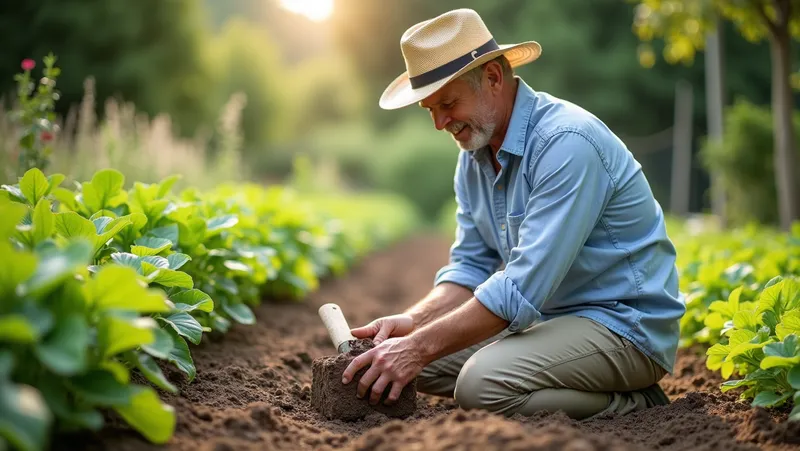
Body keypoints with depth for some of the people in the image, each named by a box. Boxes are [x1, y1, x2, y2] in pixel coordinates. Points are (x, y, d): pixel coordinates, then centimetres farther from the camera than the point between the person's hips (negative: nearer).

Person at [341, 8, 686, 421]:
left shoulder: (567, 143, -24)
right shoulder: (474, 153, 4)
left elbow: (525, 285, -29)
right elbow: (472, 264, 6)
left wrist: (420, 347, -28)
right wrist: (412, 321, -12)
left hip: (624, 323, -9)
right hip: (550, 313, 9)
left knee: (483, 384, -29)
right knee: (416, 360, 2)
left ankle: (632, 405, -6)